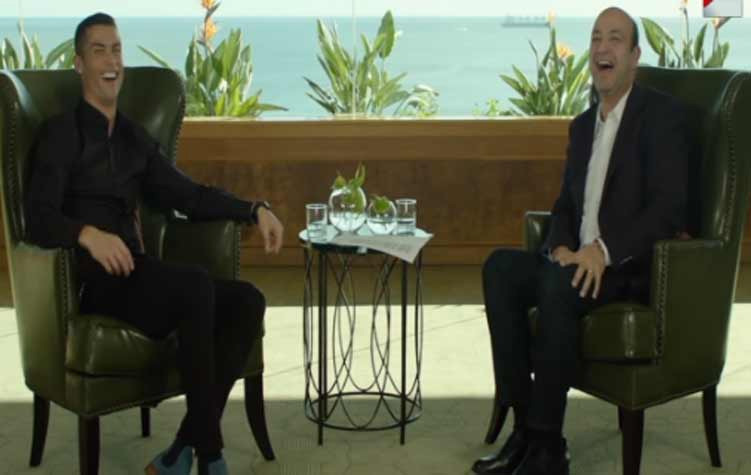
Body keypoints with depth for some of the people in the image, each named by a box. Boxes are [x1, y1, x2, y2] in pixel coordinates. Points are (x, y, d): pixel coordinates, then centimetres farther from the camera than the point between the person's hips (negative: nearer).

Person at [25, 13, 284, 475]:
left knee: (247, 301, -18)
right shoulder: (62, 132, 0)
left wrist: (255, 209, 8)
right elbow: (40, 219, -13)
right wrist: (89, 233, -34)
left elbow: (186, 193, 22)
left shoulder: (134, 136, 20)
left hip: (135, 274, 7)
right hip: (93, 280, -6)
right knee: (196, 284, -34)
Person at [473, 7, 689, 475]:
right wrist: (561, 247, -6)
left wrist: (604, 250, -27)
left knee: (558, 284, -34)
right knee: (500, 266, -17)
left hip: (634, 265, -7)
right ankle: (525, 424, -17)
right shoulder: (583, 124, 17)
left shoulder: (662, 114, -6)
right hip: (581, 257, 7)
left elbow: (669, 207, -17)